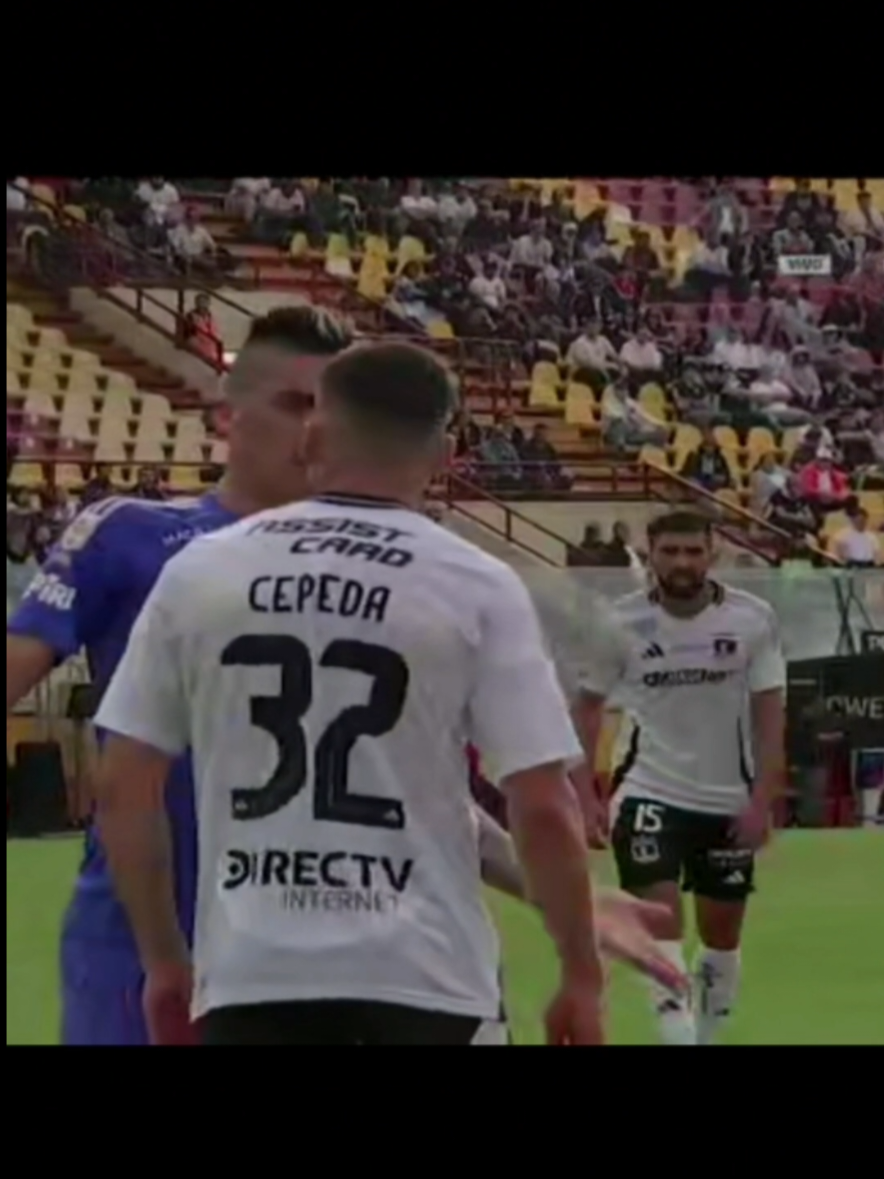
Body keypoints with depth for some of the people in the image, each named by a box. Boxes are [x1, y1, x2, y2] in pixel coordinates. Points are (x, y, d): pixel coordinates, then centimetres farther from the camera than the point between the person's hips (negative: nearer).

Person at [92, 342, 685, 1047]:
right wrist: (582, 977, 5)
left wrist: (164, 958, 17)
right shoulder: (478, 587, -3)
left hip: (249, 976, 2)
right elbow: (544, 810, -6)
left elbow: (122, 789, 6)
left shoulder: (199, 570, 4)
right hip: (423, 977, -2)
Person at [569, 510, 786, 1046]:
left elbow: (769, 713, -5)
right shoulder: (623, 622, -9)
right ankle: (679, 1035, -18)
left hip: (729, 799, 2)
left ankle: (709, 1033, 31)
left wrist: (762, 800, -12)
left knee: (723, 933, 12)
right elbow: (588, 706, 1)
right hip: (648, 792, -2)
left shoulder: (753, 619, -9)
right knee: (661, 919, -17)